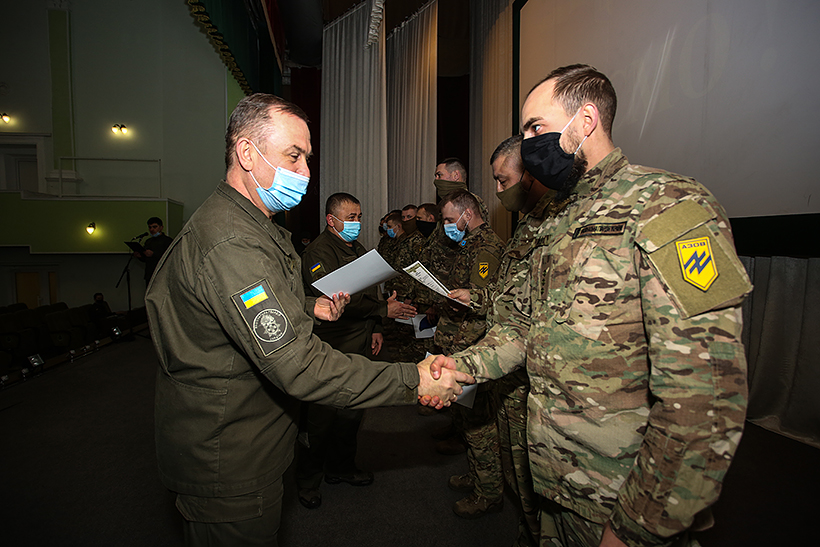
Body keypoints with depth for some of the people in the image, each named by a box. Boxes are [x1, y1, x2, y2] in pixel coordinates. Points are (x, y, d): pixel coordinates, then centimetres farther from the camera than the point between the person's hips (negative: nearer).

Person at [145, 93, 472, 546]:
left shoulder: (246, 224, 7)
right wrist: (413, 382, -30)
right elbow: (298, 365, -35)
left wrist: (307, 308, 5)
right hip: (226, 464, -10)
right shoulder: (231, 245, -30)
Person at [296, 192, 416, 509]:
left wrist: (375, 328, 12)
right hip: (331, 349, -8)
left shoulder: (358, 250, 16)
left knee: (353, 413, 17)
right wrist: (383, 310, -19)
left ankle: (341, 467, 36)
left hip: (360, 347, 8)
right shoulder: (318, 252, -13)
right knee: (322, 417, 3)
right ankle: (308, 478, 24)